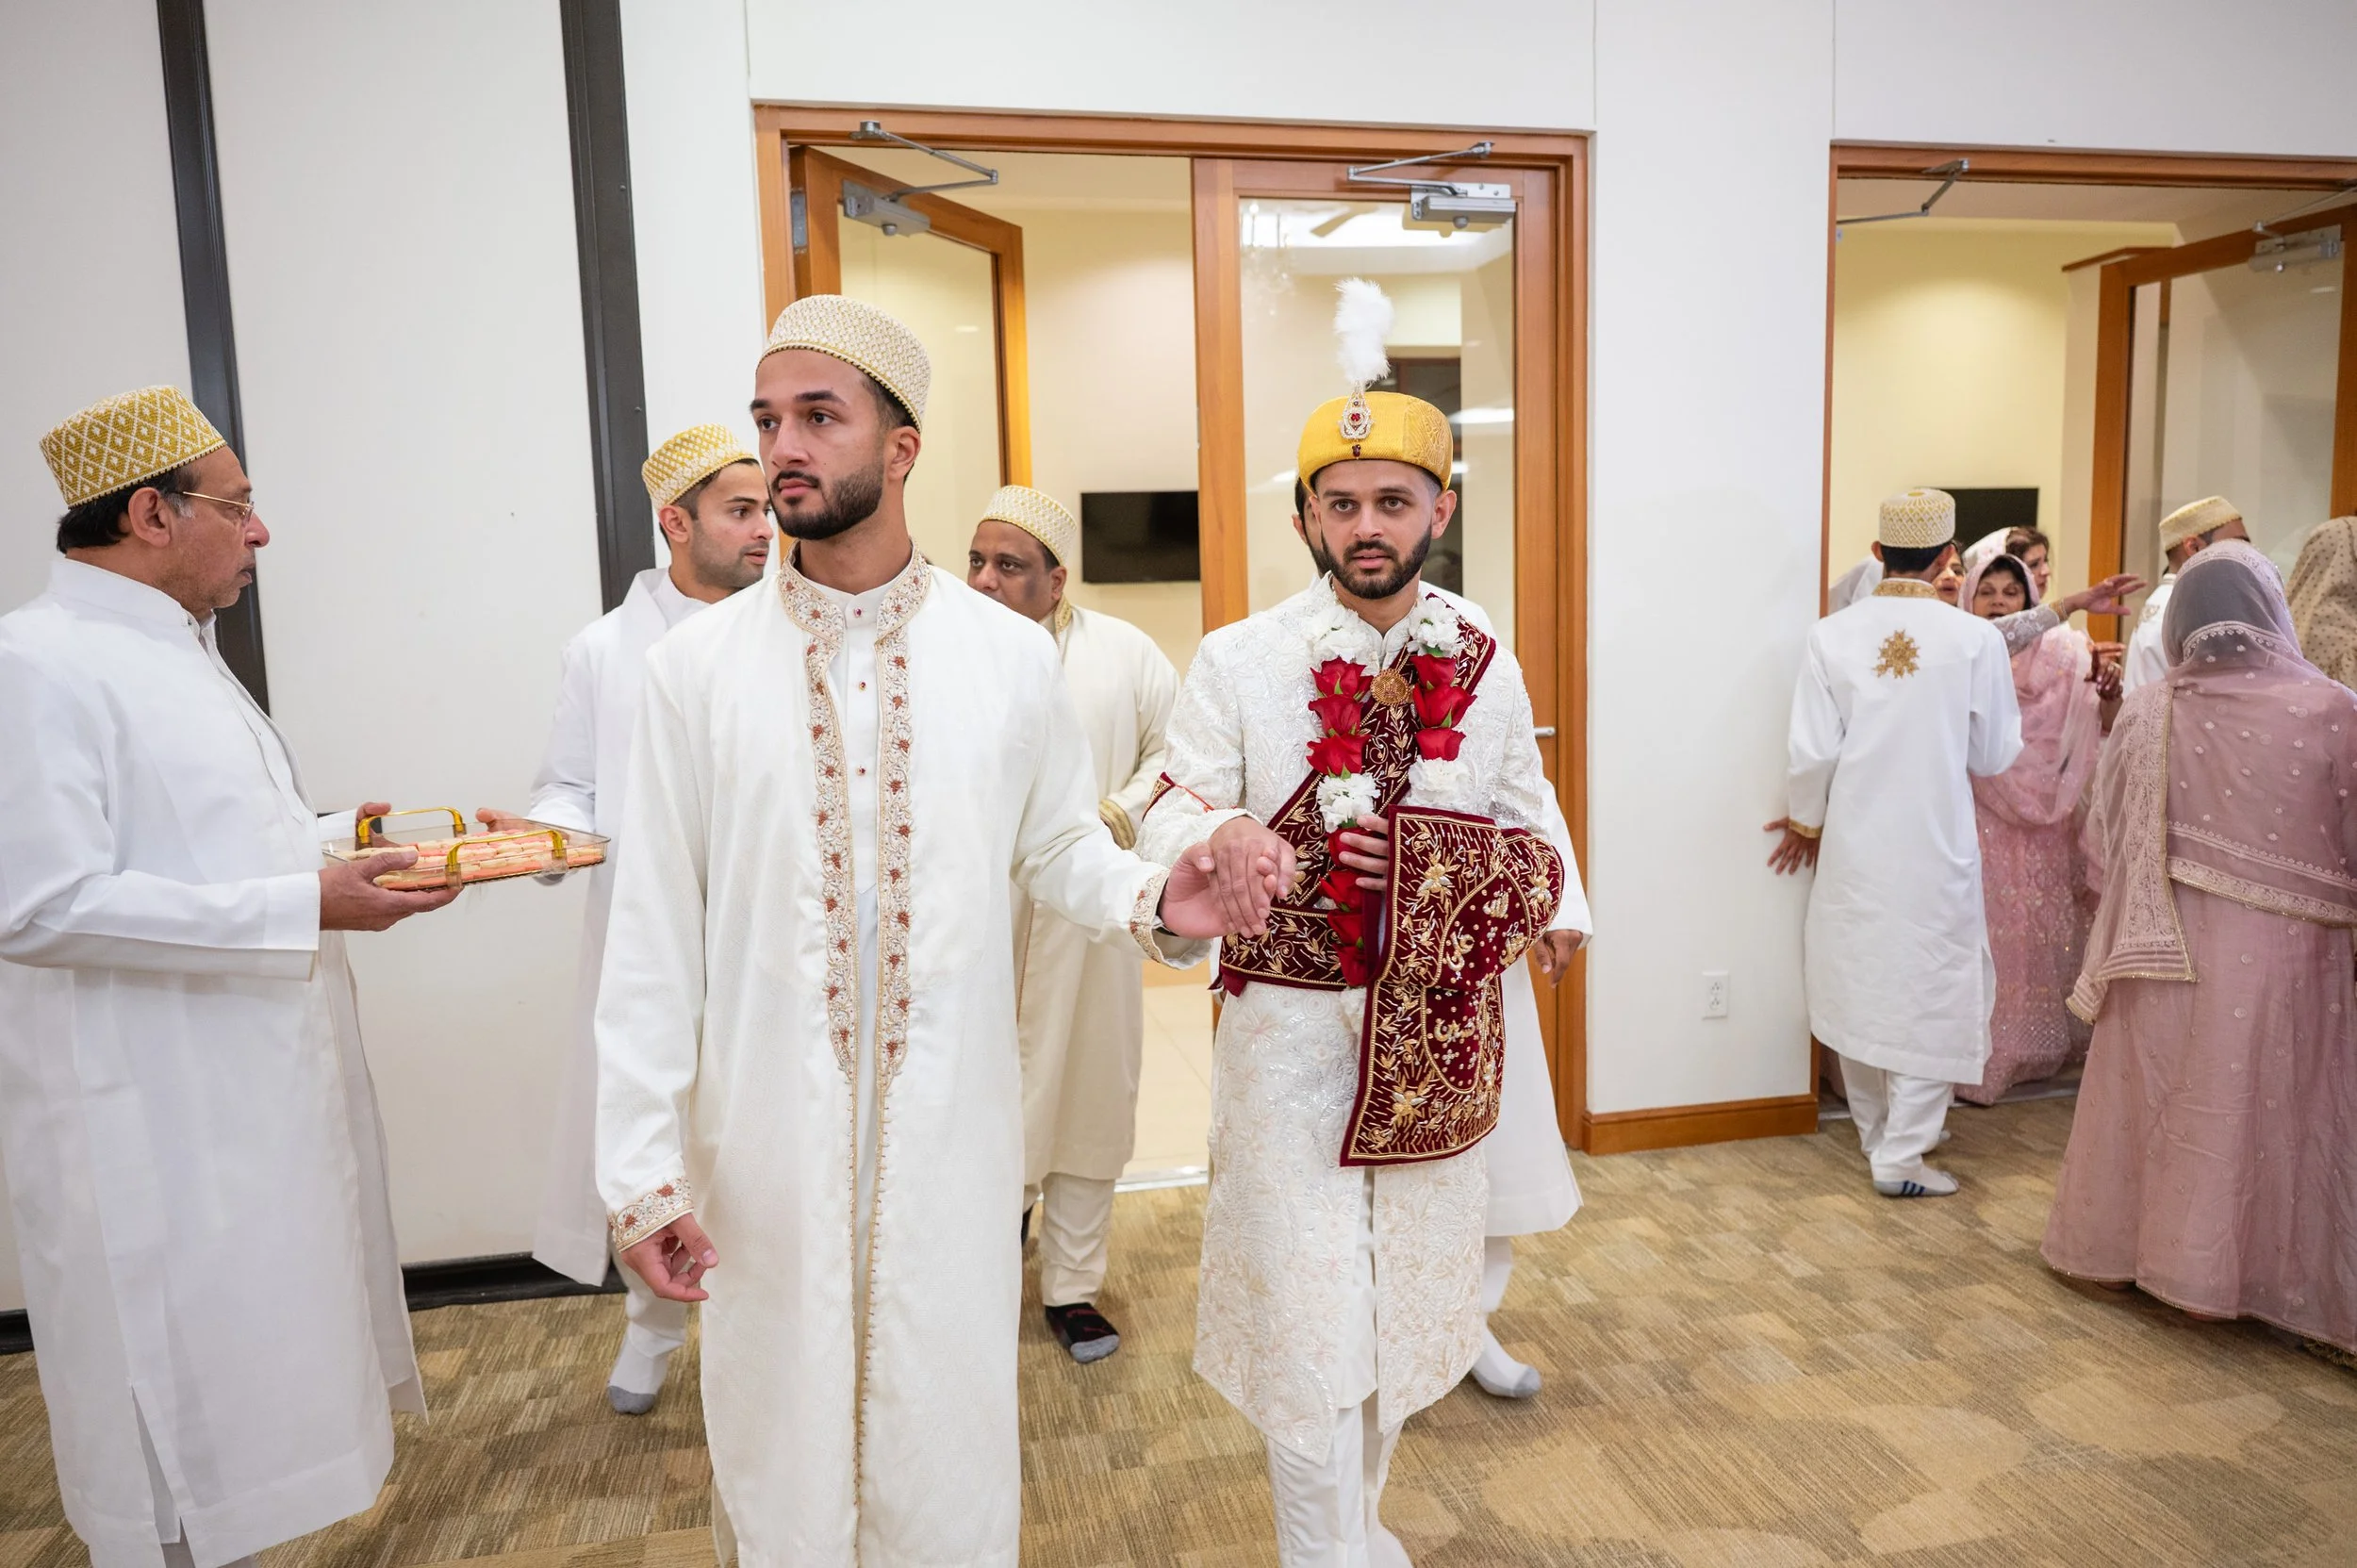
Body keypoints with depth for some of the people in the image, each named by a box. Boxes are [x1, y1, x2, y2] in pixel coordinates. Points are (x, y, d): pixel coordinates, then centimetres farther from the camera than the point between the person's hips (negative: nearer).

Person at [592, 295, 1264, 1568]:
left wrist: (1156, 902, -12)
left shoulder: (1010, 655, -2)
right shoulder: (695, 665, -3)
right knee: (781, 1433, 15)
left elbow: (1057, 848, 9)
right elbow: (654, 935, -2)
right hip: (765, 1136, 0)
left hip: (951, 1126, 0)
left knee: (948, 1445, 14)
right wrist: (642, 1164, -3)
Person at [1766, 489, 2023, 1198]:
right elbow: (1995, 756, -2)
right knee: (1931, 991, 8)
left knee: (1861, 982, 17)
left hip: (1853, 846, 3)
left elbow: (1813, 752, -6)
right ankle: (1902, 1153, 10)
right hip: (1936, 847, -2)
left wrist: (1806, 821, 10)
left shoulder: (1831, 636, -8)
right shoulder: (1976, 639, -10)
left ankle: (1877, 1128, 33)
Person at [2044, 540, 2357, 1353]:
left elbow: (2109, 832, 4)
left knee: (2156, 1098, 17)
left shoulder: (2143, 712, -6)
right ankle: (2223, 1268, 20)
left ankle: (2120, 1241, 30)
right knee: (2258, 1110, 10)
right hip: (2277, 951, -2)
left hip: (2165, 949, 2)